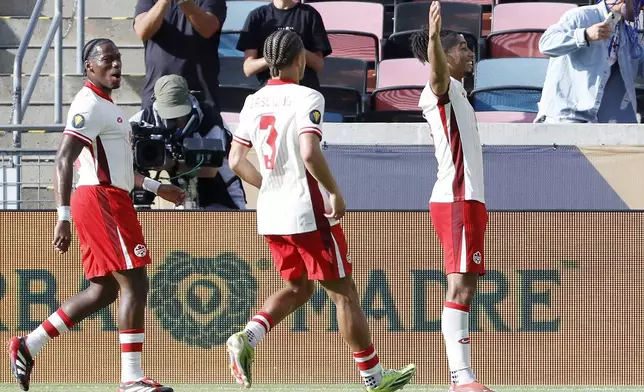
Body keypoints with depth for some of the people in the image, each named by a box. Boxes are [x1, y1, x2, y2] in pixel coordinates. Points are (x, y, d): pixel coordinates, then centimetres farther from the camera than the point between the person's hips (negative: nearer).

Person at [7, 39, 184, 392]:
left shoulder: (105, 106, 22)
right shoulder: (90, 105, -11)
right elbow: (64, 160, -19)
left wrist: (156, 187, 34)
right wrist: (63, 217, -26)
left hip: (109, 200, 11)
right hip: (103, 200, -11)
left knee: (103, 290, 12)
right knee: (134, 284, -10)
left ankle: (28, 346, 13)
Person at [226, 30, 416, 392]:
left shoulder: (255, 102, 7)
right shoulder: (307, 98, -13)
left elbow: (236, 160, 10)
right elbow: (310, 153, -26)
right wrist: (336, 193, -14)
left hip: (270, 213, 7)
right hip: (308, 212, -7)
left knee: (298, 288, 21)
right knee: (343, 293, 4)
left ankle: (248, 338, -3)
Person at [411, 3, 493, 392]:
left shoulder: (456, 93, 19)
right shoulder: (441, 89, -11)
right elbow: (437, 72, -36)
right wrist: (435, 37, -52)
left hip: (466, 199, 11)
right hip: (457, 200, -11)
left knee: (464, 287, 9)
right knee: (460, 285, -17)